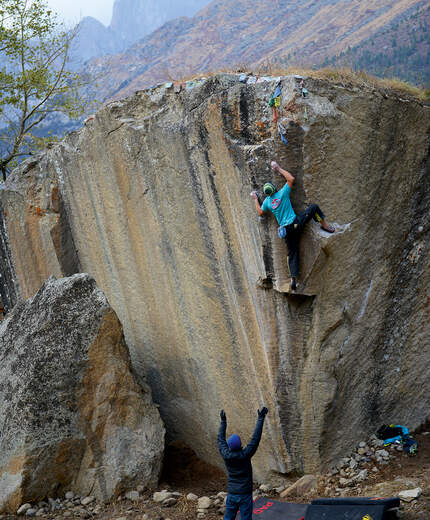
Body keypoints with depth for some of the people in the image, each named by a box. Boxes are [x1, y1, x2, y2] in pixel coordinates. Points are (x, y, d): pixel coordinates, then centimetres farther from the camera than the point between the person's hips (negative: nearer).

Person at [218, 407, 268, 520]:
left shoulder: (226, 456, -11)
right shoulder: (245, 455, -20)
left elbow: (221, 440, 5)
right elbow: (255, 438, -19)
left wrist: (223, 421, 13)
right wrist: (260, 419, -15)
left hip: (231, 495, 4)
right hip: (245, 496, -3)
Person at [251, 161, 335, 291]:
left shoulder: (267, 202, 2)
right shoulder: (282, 193, -6)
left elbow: (260, 212, 20)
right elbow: (291, 179, 4)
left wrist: (255, 200, 28)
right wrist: (279, 169, 11)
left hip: (285, 230, 4)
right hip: (296, 223, -4)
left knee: (292, 254, 9)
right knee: (314, 207, 12)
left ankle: (293, 279, 0)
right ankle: (325, 226, 17)